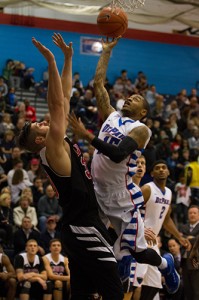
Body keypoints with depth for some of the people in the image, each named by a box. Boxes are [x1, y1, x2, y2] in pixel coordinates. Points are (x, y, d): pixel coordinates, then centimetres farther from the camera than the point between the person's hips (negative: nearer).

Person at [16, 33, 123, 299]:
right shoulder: (53, 150, -10)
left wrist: (68, 58, 14)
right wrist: (51, 62, -21)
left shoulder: (60, 145, 13)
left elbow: (64, 99, 15)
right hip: (84, 228, -10)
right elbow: (56, 104, -20)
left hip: (80, 228, 10)